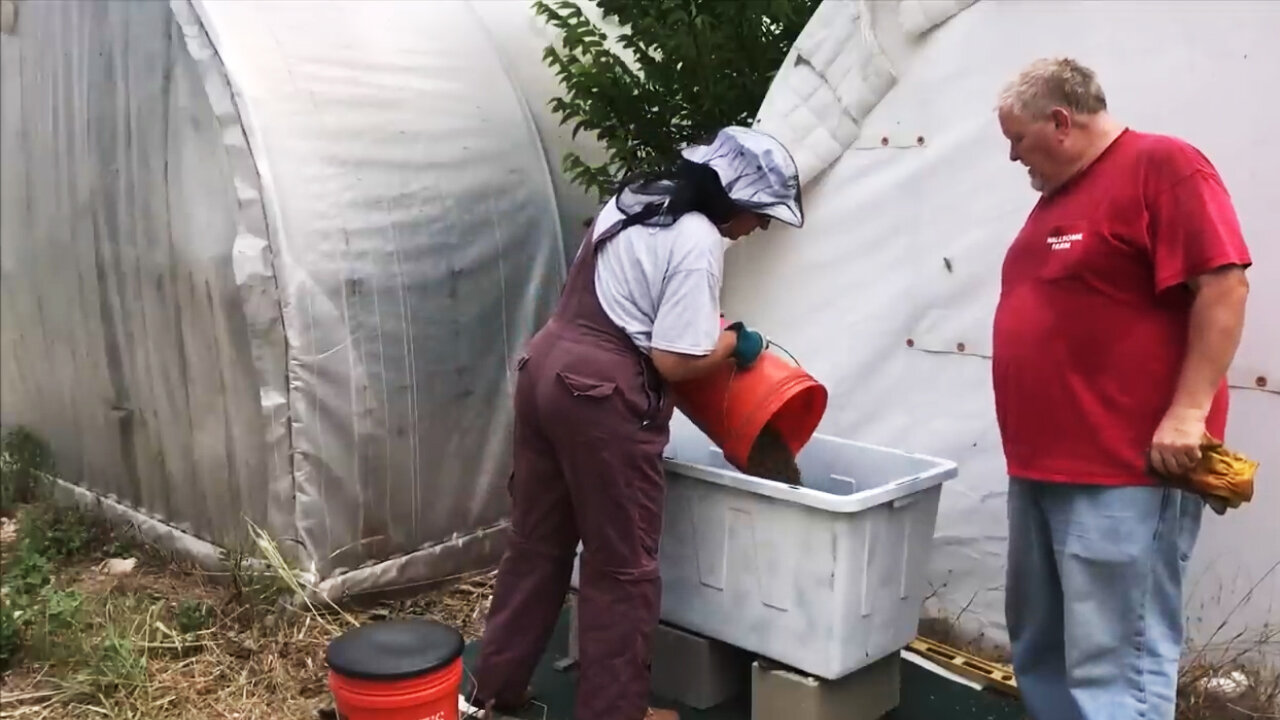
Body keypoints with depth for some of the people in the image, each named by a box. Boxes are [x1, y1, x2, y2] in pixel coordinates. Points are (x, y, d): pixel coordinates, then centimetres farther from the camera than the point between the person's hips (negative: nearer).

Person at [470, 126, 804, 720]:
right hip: (603, 400, -9)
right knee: (622, 565, 6)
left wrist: (702, 322, 21)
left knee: (537, 542, 18)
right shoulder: (699, 241, -14)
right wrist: (736, 343, 0)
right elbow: (675, 361, -18)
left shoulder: (634, 199, 12)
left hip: (546, 372, 9)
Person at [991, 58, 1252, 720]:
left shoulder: (1162, 166, -9)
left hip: (1123, 473, -10)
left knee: (1112, 665, -6)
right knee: (1041, 650, 18)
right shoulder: (1059, 192, 18)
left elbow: (1224, 287, -16)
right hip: (1043, 465, 10)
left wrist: (1187, 412, -21)